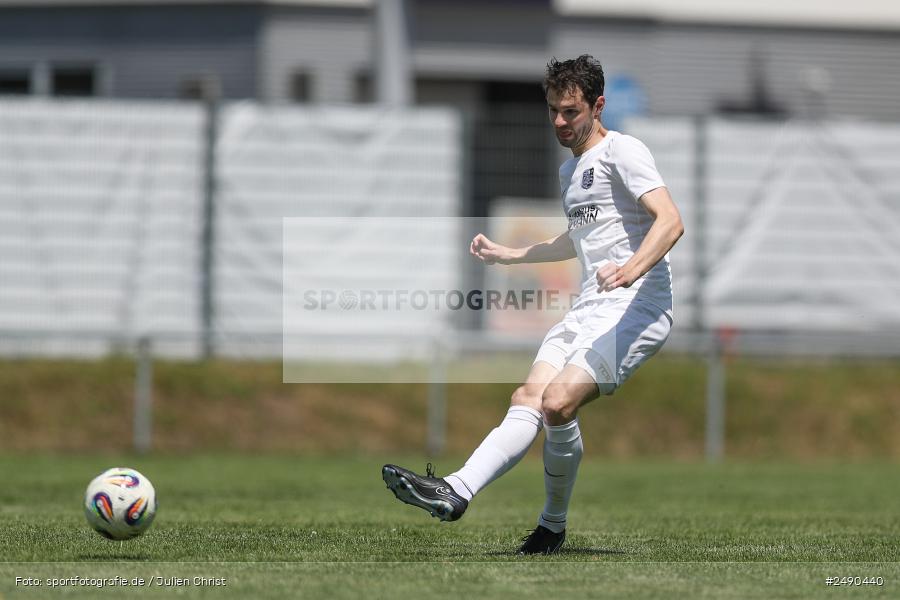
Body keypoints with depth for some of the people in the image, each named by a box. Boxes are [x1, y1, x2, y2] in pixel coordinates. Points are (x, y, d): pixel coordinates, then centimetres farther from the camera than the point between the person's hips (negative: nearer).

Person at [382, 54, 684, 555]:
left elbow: (671, 221, -20)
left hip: (637, 307, -9)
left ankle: (553, 524, -17)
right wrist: (509, 255, 42)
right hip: (589, 308, 9)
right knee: (529, 398, -10)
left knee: (558, 402, -24)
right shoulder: (569, 171, 23)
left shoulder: (621, 151, -6)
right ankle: (456, 493, -16)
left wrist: (631, 269, -37)